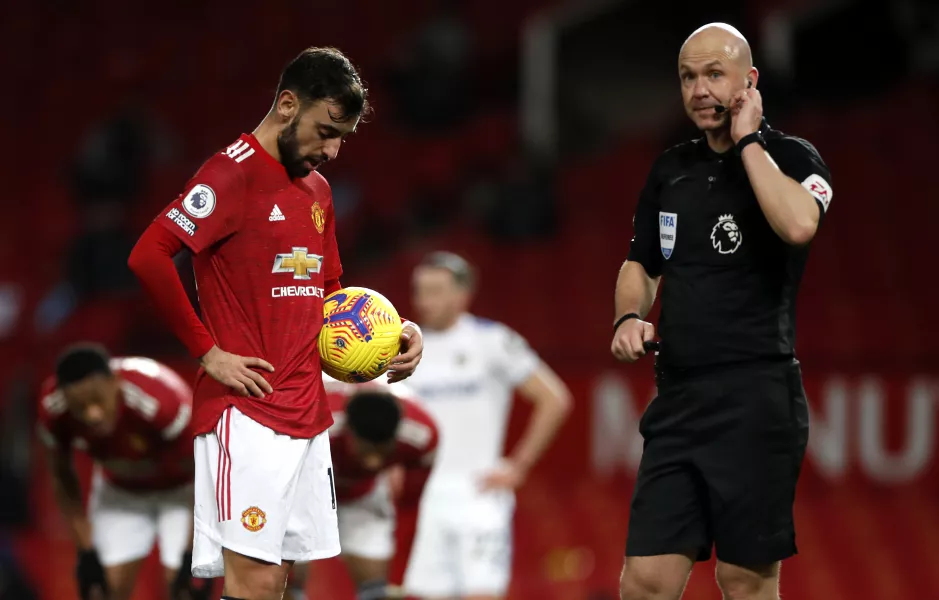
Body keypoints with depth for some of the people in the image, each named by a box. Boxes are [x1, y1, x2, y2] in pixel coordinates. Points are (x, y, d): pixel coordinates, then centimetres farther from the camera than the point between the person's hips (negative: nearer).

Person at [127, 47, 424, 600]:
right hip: (248, 411, -8)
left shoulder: (317, 189, 16)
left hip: (307, 412, 8)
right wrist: (208, 352, -16)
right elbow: (148, 256, -19)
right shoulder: (234, 172, -10)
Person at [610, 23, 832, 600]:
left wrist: (749, 141, -13)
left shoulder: (791, 157, -3)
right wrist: (629, 315, 2)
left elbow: (798, 225, -25)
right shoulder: (671, 169, 14)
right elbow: (641, 265, 24)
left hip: (756, 399, -5)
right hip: (678, 400, 5)